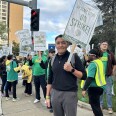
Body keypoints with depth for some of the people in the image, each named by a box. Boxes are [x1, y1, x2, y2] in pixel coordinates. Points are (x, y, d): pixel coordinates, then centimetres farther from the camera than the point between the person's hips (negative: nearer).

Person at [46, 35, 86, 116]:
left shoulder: (73, 57, -5)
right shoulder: (53, 59, 7)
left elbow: (84, 76, -5)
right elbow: (50, 80, 12)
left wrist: (72, 70, -20)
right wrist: (47, 96, 10)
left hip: (70, 94, -4)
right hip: (55, 93, 4)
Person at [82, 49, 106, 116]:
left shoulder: (93, 64, -18)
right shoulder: (100, 62, 8)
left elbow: (90, 78, -27)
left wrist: (84, 89, -28)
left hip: (94, 87, -9)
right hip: (100, 86, 9)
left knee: (95, 105, 2)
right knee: (96, 104, 23)